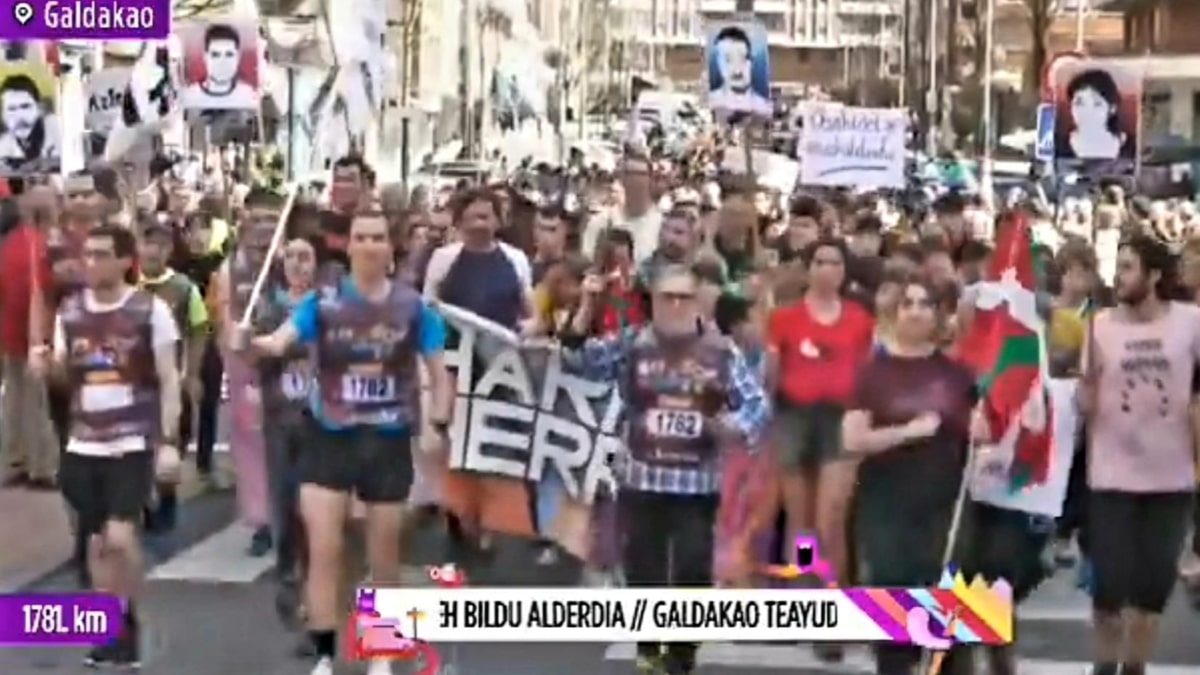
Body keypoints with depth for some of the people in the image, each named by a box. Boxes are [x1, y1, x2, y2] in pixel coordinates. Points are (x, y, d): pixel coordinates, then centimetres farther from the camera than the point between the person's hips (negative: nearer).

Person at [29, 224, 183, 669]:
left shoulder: (151, 310, -7)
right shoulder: (69, 311, 6)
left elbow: (169, 380, -4)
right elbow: (64, 375, 17)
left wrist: (169, 442, -10)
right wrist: (45, 366, -7)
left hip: (133, 443, -5)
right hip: (84, 444, 5)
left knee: (120, 535, -15)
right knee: (97, 540, 10)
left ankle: (128, 623, 5)